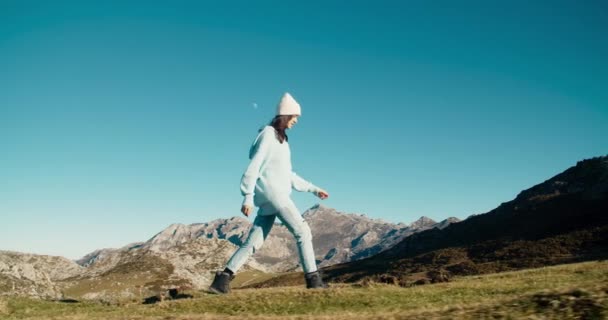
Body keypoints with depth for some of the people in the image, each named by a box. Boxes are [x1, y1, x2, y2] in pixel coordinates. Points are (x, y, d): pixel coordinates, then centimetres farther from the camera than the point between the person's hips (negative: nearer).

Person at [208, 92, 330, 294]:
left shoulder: (281, 139, 22)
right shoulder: (268, 134, -6)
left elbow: (288, 175, 25)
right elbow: (254, 166, -13)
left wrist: (314, 189, 23)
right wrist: (248, 197, -19)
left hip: (276, 196, 9)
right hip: (271, 193, -9)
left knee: (254, 242, 5)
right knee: (302, 232, -6)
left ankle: (223, 278, 4)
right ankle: (313, 278, -3)